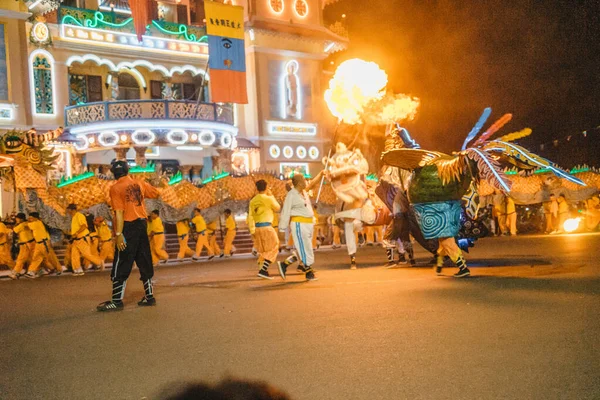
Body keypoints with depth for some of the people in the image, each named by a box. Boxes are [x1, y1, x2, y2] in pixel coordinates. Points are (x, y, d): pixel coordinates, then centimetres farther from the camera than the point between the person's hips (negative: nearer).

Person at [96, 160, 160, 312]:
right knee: (144, 262, 14)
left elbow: (119, 213, -15)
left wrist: (119, 234, -17)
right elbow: (156, 194, 21)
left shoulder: (116, 188, -8)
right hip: (142, 225, 6)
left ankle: (117, 301, 2)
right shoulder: (140, 183, 7)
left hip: (128, 227, -6)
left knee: (121, 265, 0)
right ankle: (149, 297, 20)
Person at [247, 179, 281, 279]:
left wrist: (252, 230, 4)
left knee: (262, 250, 17)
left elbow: (250, 216, 2)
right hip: (266, 226, -6)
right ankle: (262, 270, -9)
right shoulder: (268, 199, -9)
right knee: (273, 249, 2)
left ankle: (264, 271, 17)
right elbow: (277, 208, 8)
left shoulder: (253, 201, 6)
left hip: (257, 227, 6)